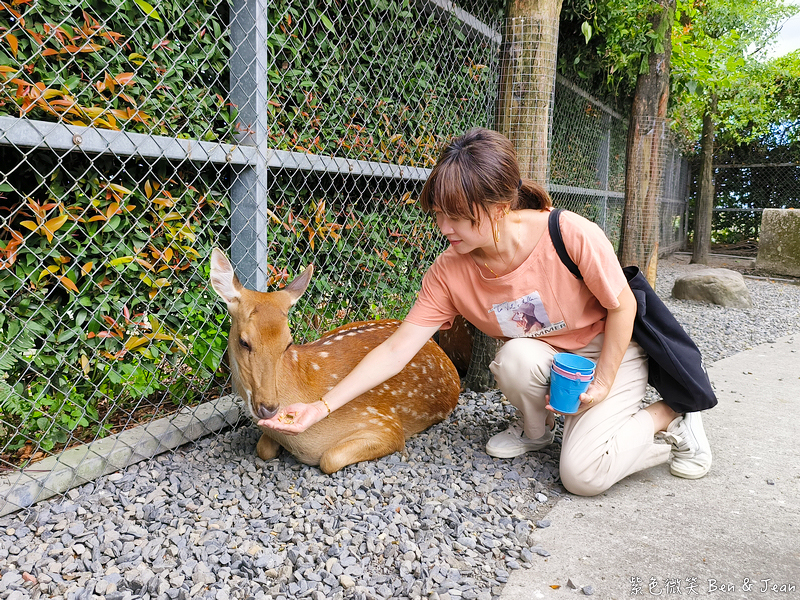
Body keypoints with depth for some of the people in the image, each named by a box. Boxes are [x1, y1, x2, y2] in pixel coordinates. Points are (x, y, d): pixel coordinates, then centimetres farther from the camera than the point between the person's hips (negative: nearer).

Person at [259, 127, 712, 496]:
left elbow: (622, 306, -15)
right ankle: (536, 429, 2)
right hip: (544, 356, 4)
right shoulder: (449, 272, -20)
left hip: (609, 351, -4)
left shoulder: (572, 236, -32)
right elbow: (396, 350, -20)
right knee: (516, 356, -32)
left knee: (583, 475, -20)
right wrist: (322, 408, -26)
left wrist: (602, 384, -17)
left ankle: (669, 416, 7)